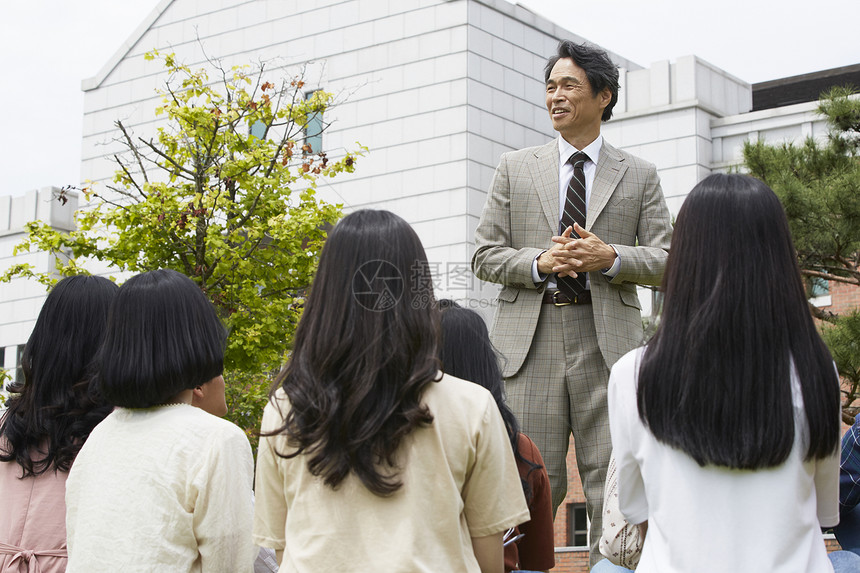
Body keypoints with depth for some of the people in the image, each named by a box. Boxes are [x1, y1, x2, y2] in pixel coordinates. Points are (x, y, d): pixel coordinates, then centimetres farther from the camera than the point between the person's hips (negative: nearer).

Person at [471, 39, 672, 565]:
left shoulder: (640, 176, 12)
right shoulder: (515, 169, 13)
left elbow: (664, 261, 7)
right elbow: (485, 256, 9)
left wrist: (611, 258, -11)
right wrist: (540, 262, -9)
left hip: (608, 342, 0)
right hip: (531, 341, 0)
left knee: (613, 480, 0)